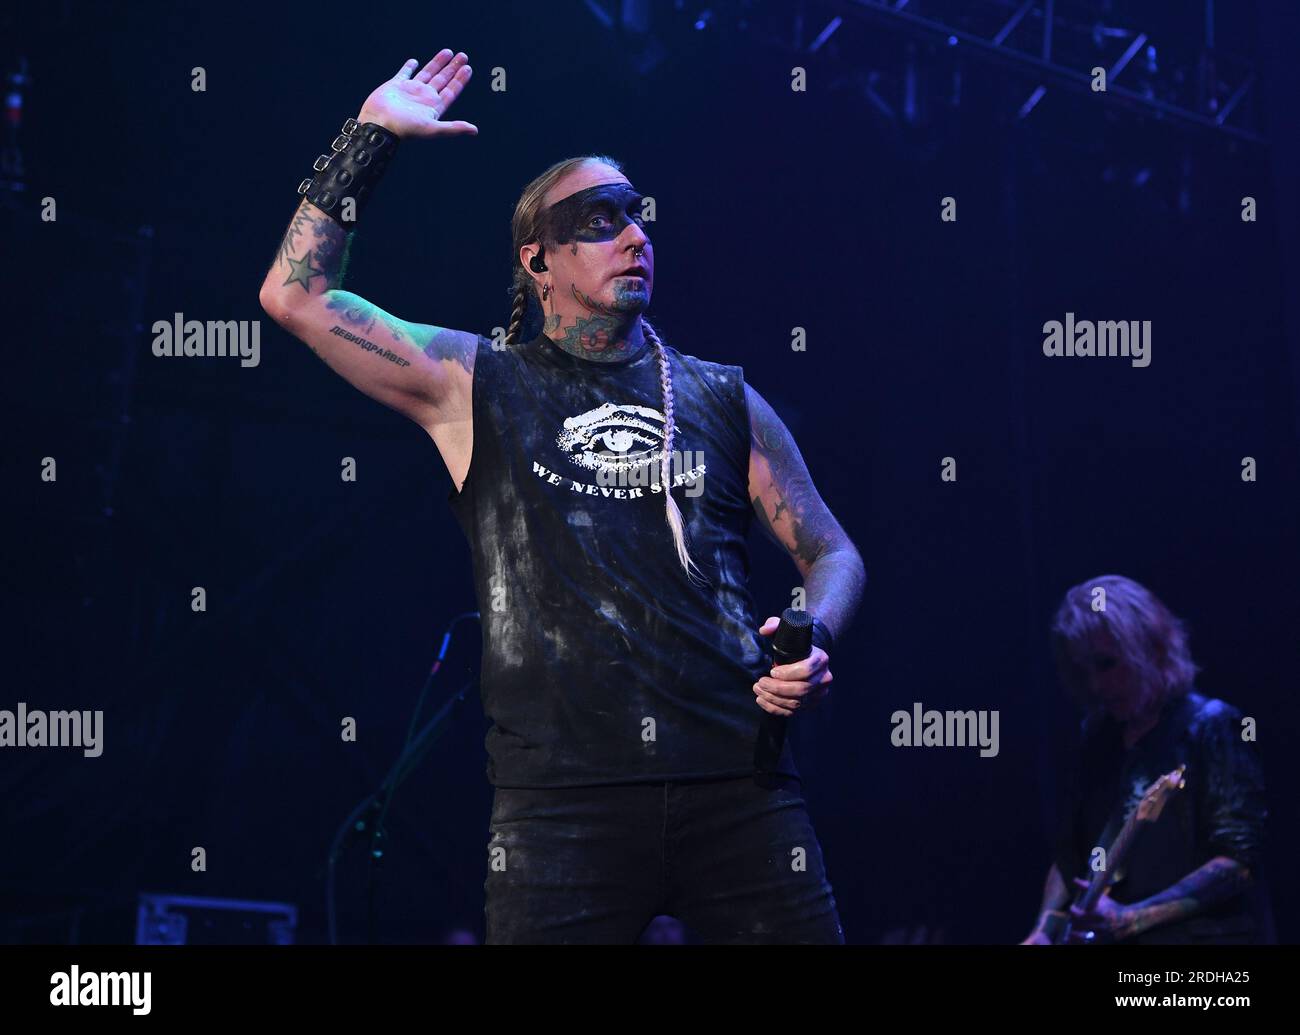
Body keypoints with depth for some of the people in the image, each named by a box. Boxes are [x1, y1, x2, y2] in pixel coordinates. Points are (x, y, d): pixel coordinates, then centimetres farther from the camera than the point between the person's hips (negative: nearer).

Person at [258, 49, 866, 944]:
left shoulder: (723, 399, 17)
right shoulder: (476, 387, 10)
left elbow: (831, 552, 19)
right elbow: (296, 294, 4)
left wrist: (814, 643, -3)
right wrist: (371, 139, 5)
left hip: (736, 782, 2)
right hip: (564, 792, -2)